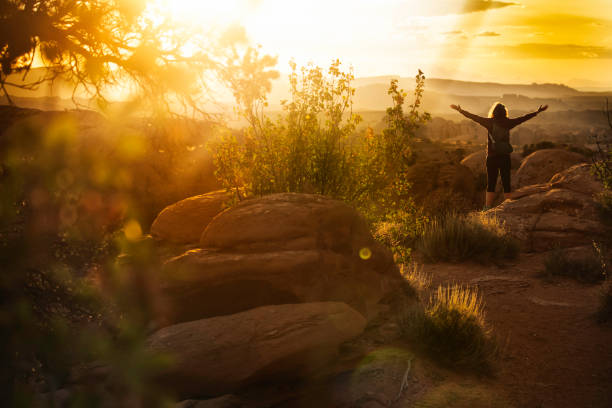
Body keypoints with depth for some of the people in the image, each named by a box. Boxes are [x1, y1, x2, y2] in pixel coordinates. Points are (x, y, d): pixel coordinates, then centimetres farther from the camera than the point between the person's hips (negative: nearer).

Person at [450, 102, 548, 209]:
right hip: (505, 157, 1)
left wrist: (460, 110, 15)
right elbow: (524, 118, 8)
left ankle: (488, 208, -1)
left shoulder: (489, 122, -3)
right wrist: (538, 112, 20)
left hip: (492, 157, -1)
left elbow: (473, 117, 4)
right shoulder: (508, 123, 0)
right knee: (506, 184, 5)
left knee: (491, 184, 2)